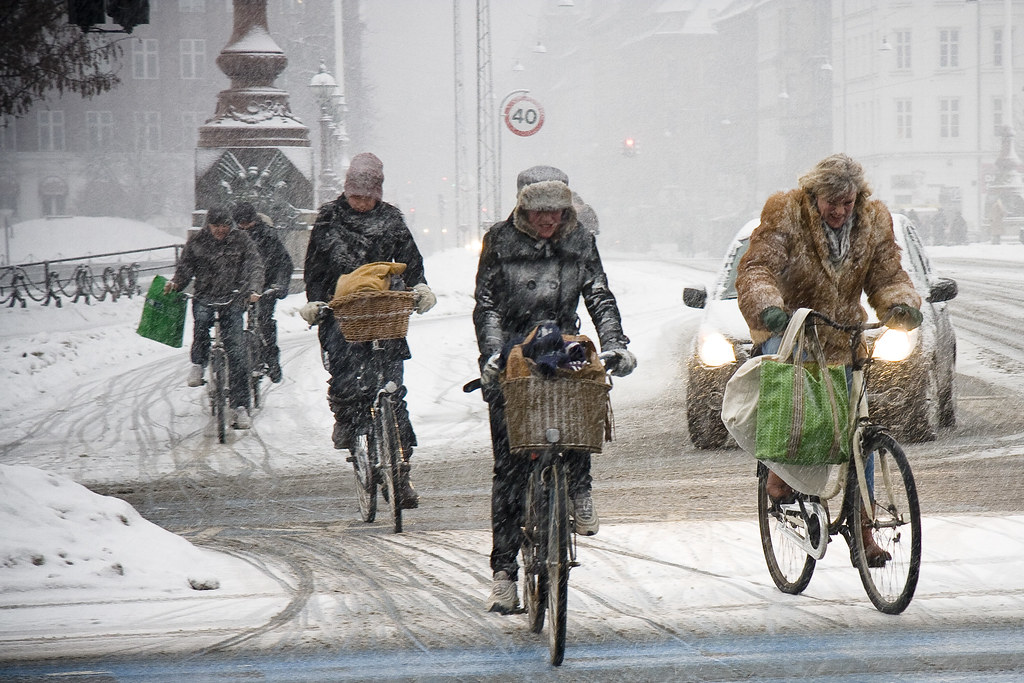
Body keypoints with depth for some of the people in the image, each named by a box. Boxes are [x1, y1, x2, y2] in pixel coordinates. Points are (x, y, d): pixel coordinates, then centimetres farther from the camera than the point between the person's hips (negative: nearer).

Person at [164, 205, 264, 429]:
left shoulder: (242, 241, 3)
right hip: (205, 296, 1)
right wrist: (175, 283, -13)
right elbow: (185, 266, 8)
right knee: (201, 318, -33)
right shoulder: (196, 241, 6)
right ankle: (199, 363, -5)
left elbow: (254, 266, -5)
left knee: (236, 350, -10)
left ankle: (240, 405, -7)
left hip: (232, 299, -1)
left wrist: (253, 290, -22)